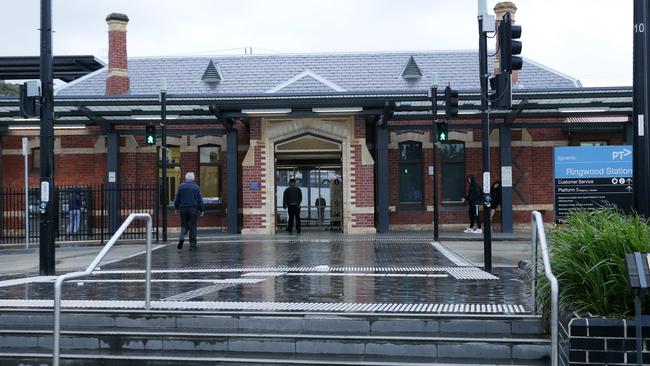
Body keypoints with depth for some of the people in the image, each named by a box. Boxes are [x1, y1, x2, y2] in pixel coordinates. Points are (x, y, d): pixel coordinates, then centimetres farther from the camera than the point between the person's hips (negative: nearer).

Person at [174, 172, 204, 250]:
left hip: (183, 209, 1)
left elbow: (177, 199, 5)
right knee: (192, 227, 3)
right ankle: (192, 244, 2)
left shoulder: (181, 186, 3)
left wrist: (176, 208, 17)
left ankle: (181, 238, -13)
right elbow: (200, 200, 2)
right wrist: (201, 210, 9)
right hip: (193, 209, -1)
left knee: (184, 225, 12)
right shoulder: (196, 187, 1)